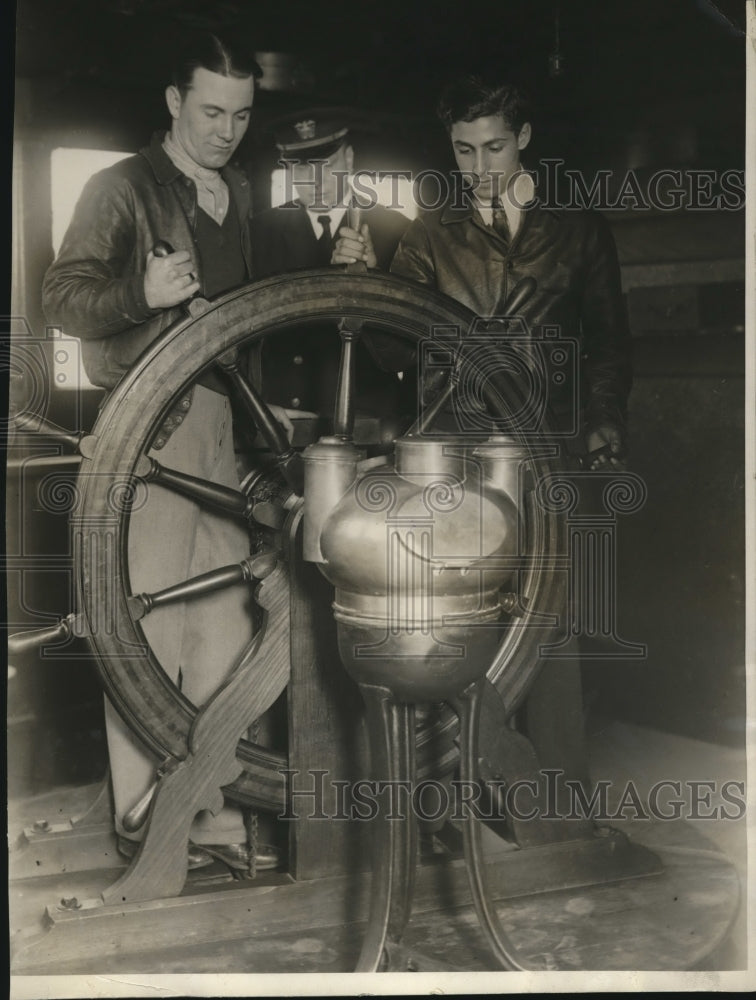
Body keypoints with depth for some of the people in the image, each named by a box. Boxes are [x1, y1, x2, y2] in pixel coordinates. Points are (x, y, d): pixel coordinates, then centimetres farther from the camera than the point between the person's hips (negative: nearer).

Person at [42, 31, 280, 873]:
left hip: (217, 414, 7)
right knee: (151, 628, -7)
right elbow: (62, 296, -14)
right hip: (149, 425, -7)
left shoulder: (236, 192, 17)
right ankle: (144, 821, 4)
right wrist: (143, 291, -31)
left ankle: (212, 812, 19)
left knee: (225, 619, 8)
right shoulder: (124, 188, -5)